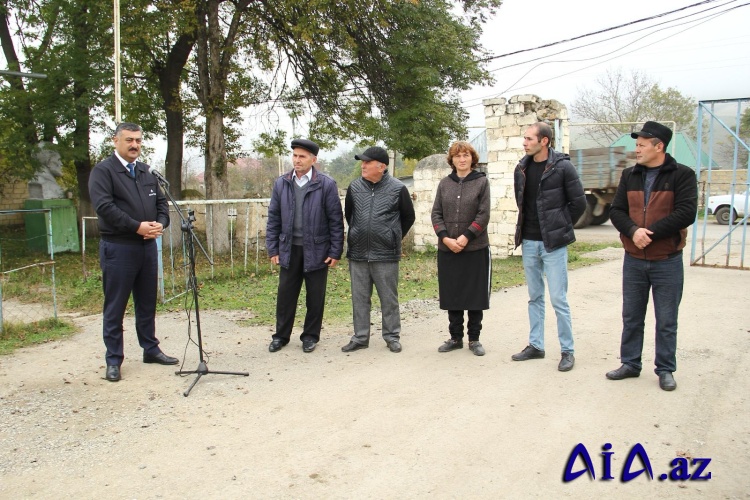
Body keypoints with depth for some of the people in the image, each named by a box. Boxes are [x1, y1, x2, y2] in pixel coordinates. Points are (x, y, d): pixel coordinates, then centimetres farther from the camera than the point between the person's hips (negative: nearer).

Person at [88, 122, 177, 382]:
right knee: (115, 307, 2)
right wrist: (137, 226, -20)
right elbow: (104, 206, -17)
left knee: (147, 303, 15)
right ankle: (113, 360, 11)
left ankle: (151, 349, 27)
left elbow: (161, 201, 15)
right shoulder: (103, 170, -5)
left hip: (148, 246, 6)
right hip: (118, 248, -6)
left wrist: (161, 223, -5)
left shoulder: (146, 171, 15)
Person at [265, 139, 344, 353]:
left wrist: (336, 252, -7)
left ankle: (310, 336, 23)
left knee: (315, 297, 8)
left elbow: (336, 220, -5)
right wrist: (273, 249, 3)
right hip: (289, 249, 3)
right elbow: (273, 218, 8)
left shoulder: (326, 184, -6)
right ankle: (281, 335, 23)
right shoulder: (281, 183, 4)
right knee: (285, 295, 9)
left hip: (316, 250, -2)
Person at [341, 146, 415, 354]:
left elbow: (408, 217, 8)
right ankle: (360, 337, 20)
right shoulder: (354, 187, 4)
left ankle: (392, 336, 19)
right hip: (357, 254, 3)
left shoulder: (398, 188, -5)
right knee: (360, 299, 9)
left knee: (389, 299, 6)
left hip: (386, 255, -3)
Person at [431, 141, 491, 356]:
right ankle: (455, 337, 21)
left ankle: (474, 339, 18)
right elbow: (436, 213, 4)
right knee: (451, 296, 8)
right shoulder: (444, 183, 8)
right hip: (447, 249, 3)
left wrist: (465, 237, -15)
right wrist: (445, 238, -11)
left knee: (475, 295, 5)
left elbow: (483, 215, -6)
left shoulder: (482, 182, 0)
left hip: (476, 249, -2)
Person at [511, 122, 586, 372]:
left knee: (558, 299, -2)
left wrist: (561, 228, 0)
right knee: (535, 297, 13)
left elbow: (579, 202, -6)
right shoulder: (522, 169, 7)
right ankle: (535, 346, 24)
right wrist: (525, 227, 11)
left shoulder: (562, 167, -10)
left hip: (553, 243, -5)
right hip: (529, 241, 6)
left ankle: (567, 351, 11)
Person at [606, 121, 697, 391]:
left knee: (666, 321, 8)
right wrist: (633, 231, -18)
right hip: (633, 260, 4)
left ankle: (665, 370, 21)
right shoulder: (630, 175, 7)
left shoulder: (682, 175, -6)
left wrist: (650, 232, -20)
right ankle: (630, 364, 27)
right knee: (631, 317, 13)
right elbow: (616, 211, 1)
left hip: (667, 262, -4)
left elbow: (686, 213, -16)